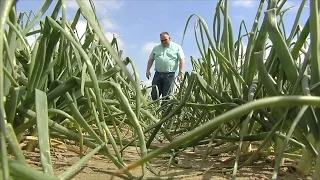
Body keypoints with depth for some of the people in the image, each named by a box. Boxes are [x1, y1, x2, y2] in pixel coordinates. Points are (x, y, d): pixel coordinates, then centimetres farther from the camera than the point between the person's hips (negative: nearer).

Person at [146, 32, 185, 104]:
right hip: (158, 74, 3)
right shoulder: (156, 48, 15)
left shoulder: (177, 47, 5)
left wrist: (181, 73, -11)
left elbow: (182, 60, -1)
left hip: (169, 75, -3)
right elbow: (151, 59, 17)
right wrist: (148, 70, 4)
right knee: (154, 95, 0)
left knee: (166, 96, -2)